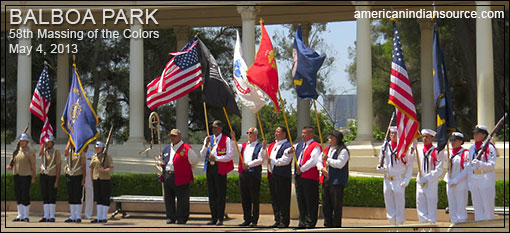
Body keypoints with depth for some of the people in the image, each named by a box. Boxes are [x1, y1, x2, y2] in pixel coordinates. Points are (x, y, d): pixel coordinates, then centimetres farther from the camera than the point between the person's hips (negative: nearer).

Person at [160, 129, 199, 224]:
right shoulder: (167, 148, 17)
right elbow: (163, 160, 30)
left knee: (182, 199, -1)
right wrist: (162, 164, 9)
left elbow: (194, 161, 2)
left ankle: (182, 218, 8)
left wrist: (185, 169, 5)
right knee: (168, 198, 8)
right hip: (167, 176, 6)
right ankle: (171, 217, 16)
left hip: (181, 178, -6)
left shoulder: (186, 148, -4)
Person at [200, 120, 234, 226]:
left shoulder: (226, 140, -3)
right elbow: (202, 155, 10)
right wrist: (206, 145, -7)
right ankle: (214, 218, 13)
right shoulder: (208, 138, 14)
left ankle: (220, 218, 1)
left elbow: (230, 155, -10)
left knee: (221, 194, -3)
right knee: (211, 193, 7)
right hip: (209, 167, 5)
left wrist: (216, 158, -15)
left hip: (220, 168, -5)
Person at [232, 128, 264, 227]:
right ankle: (247, 219, 14)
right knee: (244, 198, 8)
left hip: (254, 174, -6)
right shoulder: (243, 146, 19)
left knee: (254, 198, -3)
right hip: (243, 173, 6)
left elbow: (260, 160, -9)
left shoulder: (260, 146, 1)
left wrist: (248, 164, -15)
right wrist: (233, 138, -8)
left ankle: (254, 220, 1)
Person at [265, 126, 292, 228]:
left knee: (283, 200, -5)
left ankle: (284, 221, 0)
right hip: (272, 175, 8)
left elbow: (285, 160, -17)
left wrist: (273, 161, -16)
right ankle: (277, 220, 17)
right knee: (274, 199, 10)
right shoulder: (272, 145, 19)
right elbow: (265, 157, 24)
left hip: (283, 176, -8)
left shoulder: (287, 146, -7)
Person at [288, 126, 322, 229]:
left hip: (310, 178, -8)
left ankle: (310, 223, 0)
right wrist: (290, 151, 1)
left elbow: (313, 161, -19)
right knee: (301, 201, 12)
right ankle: (302, 223, 18)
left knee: (310, 203, -4)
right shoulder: (299, 145, 18)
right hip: (299, 177, 8)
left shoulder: (316, 146, -7)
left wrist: (302, 169, -16)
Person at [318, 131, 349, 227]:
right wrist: (322, 168, -3)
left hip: (337, 182, -8)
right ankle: (328, 224, 21)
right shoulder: (326, 149, 18)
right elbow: (319, 161, 18)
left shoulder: (343, 151, -6)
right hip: (326, 180, 8)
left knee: (337, 206, -3)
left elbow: (340, 164, -18)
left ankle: (336, 226, 4)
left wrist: (327, 159, -13)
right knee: (325, 205, 11)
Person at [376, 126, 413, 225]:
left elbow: (410, 166, 1)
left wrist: (406, 181, -8)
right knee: (390, 207, 8)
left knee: (399, 208, -3)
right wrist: (380, 168, -4)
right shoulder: (385, 147, 8)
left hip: (399, 181, -4)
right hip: (387, 181, 4)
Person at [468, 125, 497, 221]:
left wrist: (479, 163, -27)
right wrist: (469, 182, 15)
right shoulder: (472, 148, 13)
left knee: (488, 206, -1)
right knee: (477, 207, 8)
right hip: (474, 180, 6)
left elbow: (492, 165, -12)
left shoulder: (489, 147, -7)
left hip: (486, 179, -6)